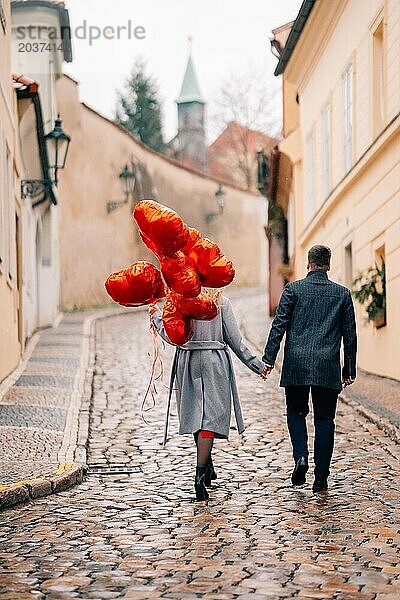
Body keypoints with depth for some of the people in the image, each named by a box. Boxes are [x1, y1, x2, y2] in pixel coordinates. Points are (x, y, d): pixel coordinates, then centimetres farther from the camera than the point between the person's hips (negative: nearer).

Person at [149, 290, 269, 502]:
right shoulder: (221, 302, 1)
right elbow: (234, 339, 0)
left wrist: (156, 317, 7)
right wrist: (256, 364, 7)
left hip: (188, 363, 1)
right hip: (215, 364, -1)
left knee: (196, 415, 16)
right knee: (210, 416, -5)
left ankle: (207, 468, 26)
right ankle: (200, 476, -14)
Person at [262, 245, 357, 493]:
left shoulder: (293, 288, 1)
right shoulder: (342, 293, 5)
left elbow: (279, 325, -3)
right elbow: (350, 334, 7)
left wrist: (269, 358, 0)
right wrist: (350, 368, 14)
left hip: (296, 365, 0)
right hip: (328, 368, 0)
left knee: (296, 411, 18)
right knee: (324, 419, 6)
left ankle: (301, 456, -5)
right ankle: (321, 478, 6)